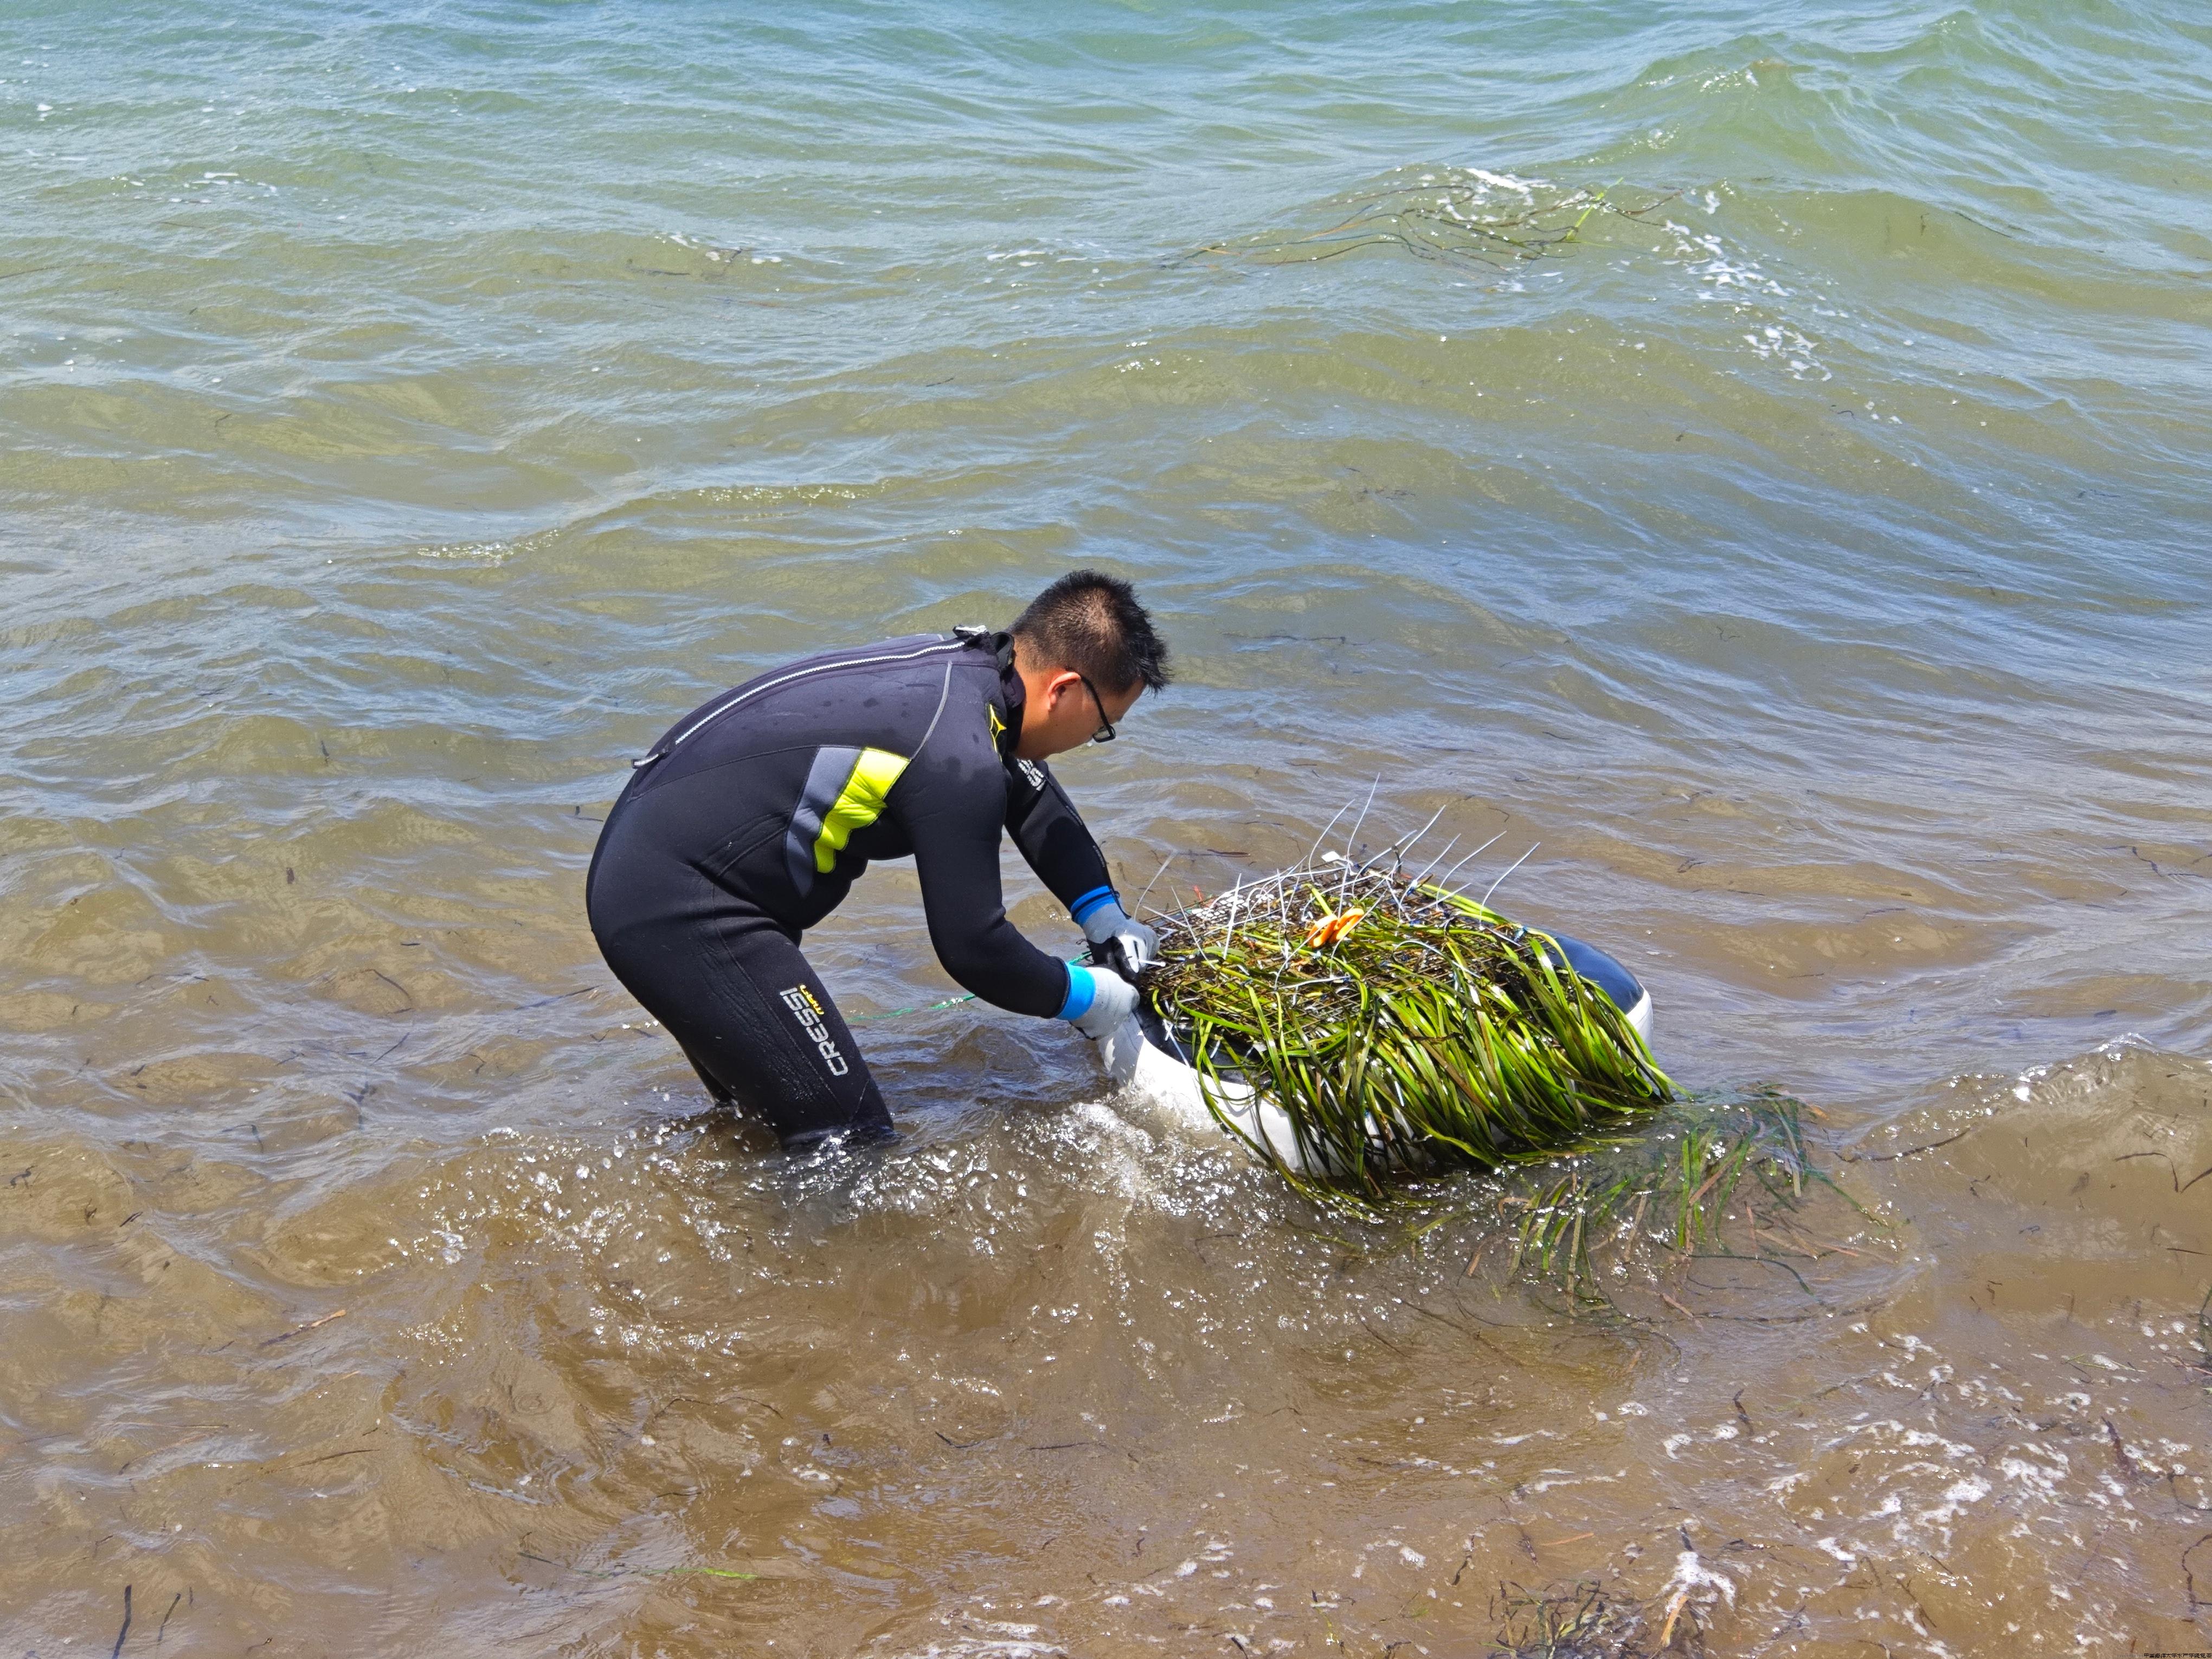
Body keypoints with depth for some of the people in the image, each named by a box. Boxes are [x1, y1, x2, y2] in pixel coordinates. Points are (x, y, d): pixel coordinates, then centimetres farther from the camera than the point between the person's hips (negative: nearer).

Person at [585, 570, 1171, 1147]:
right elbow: (972, 948, -17)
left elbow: (1032, 797, 25)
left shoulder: (964, 661, 5)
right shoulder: (958, 756, -24)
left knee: (761, 1111, 26)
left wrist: (1104, 915, 21)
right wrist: (1084, 997, -1)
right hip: (678, 915, -11)